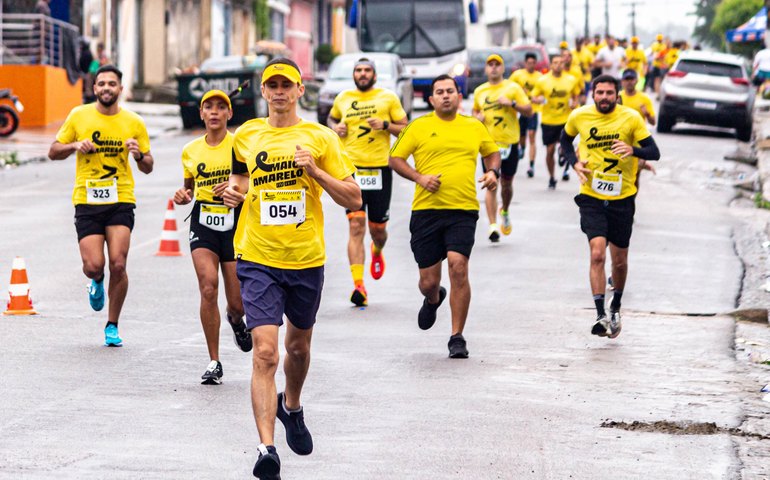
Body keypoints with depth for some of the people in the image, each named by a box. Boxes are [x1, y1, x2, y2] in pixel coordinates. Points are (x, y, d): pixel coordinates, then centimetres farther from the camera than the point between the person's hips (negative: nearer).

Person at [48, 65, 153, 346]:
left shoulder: (133, 122, 5)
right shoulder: (79, 116, 4)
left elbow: (148, 168, 11)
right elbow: (53, 152, 11)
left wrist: (139, 155, -11)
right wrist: (75, 146, -9)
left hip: (121, 200, 0)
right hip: (87, 201, 0)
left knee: (118, 265, -11)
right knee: (93, 266, -10)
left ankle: (112, 326, 7)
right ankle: (97, 282, 30)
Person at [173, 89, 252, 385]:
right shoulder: (191, 151, 8)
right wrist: (183, 197, 1)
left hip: (235, 224, -1)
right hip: (203, 225, 1)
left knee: (237, 303, 2)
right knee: (208, 287, -18)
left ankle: (235, 319, 43)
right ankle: (214, 363, -9)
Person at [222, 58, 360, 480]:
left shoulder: (320, 138, -1)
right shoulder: (245, 136, 4)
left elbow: (354, 199, -1)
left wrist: (315, 171, -15)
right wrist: (233, 190, 1)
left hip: (306, 259, 1)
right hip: (257, 261, -1)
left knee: (298, 346, 20)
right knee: (265, 352, -15)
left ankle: (291, 407, 51)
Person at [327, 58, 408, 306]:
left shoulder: (388, 98, 3)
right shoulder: (343, 98, 9)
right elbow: (332, 118, 29)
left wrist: (385, 125, -14)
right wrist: (335, 127, 6)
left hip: (380, 169, 0)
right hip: (352, 169, 0)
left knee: (378, 228, 10)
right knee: (356, 226, -13)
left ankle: (377, 252, 48)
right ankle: (358, 285, -18)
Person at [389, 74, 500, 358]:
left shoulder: (474, 127, 12)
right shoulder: (419, 127, 5)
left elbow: (491, 152, 28)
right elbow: (395, 158, 7)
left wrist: (493, 172, 7)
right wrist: (418, 177, -9)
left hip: (463, 210, 0)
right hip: (426, 209, 0)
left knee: (458, 266, -18)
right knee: (428, 281, 2)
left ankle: (457, 337, -7)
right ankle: (433, 300, 43)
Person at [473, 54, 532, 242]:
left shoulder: (513, 88, 1)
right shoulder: (479, 91, 9)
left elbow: (529, 111, -1)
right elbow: (475, 110, 27)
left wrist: (512, 103, -17)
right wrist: (477, 117, 4)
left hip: (509, 143, -1)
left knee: (506, 183, 12)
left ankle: (505, 212, 41)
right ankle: (493, 225, -13)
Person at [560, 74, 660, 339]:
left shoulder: (631, 117, -6)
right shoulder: (579, 116, -1)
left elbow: (654, 152, -7)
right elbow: (565, 139, 20)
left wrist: (633, 150, -28)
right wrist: (574, 162, 2)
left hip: (622, 198, 0)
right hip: (591, 198, 0)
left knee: (619, 261, 10)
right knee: (597, 254, -18)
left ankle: (616, 308, 34)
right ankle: (601, 315, -20)